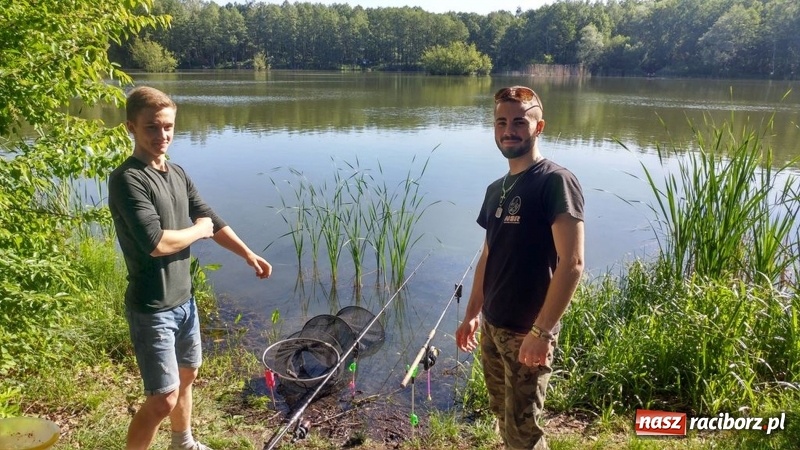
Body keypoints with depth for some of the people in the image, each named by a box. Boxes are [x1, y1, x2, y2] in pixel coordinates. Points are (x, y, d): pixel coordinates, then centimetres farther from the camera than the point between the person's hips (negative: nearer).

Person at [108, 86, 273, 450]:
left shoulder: (177, 174, 6)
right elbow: (156, 243, -29)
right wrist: (197, 230, -12)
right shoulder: (126, 180, -20)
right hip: (151, 308, -8)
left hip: (184, 298, 8)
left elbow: (212, 220, 13)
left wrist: (249, 256, 7)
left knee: (187, 376, 24)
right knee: (163, 399, -5)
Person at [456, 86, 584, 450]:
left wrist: (542, 331, -22)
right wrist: (472, 315, 14)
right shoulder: (496, 189, 9)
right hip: (491, 327, 7)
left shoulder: (556, 181, -15)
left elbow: (572, 263, -20)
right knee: (502, 417, 20)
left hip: (527, 332, -7)